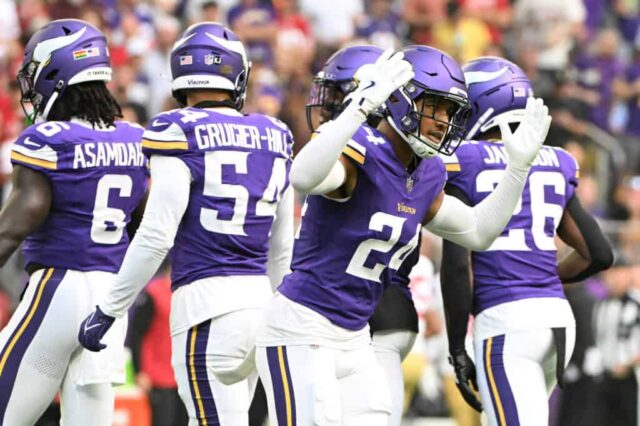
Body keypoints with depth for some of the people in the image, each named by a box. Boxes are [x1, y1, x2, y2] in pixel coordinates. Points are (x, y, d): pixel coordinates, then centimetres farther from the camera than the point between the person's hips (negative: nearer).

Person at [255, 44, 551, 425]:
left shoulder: (427, 175, 9)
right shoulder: (358, 152, -18)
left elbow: (478, 232, 22)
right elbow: (303, 177, -41)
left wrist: (519, 166, 11)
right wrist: (362, 106, -44)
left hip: (354, 339, 9)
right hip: (301, 331, -9)